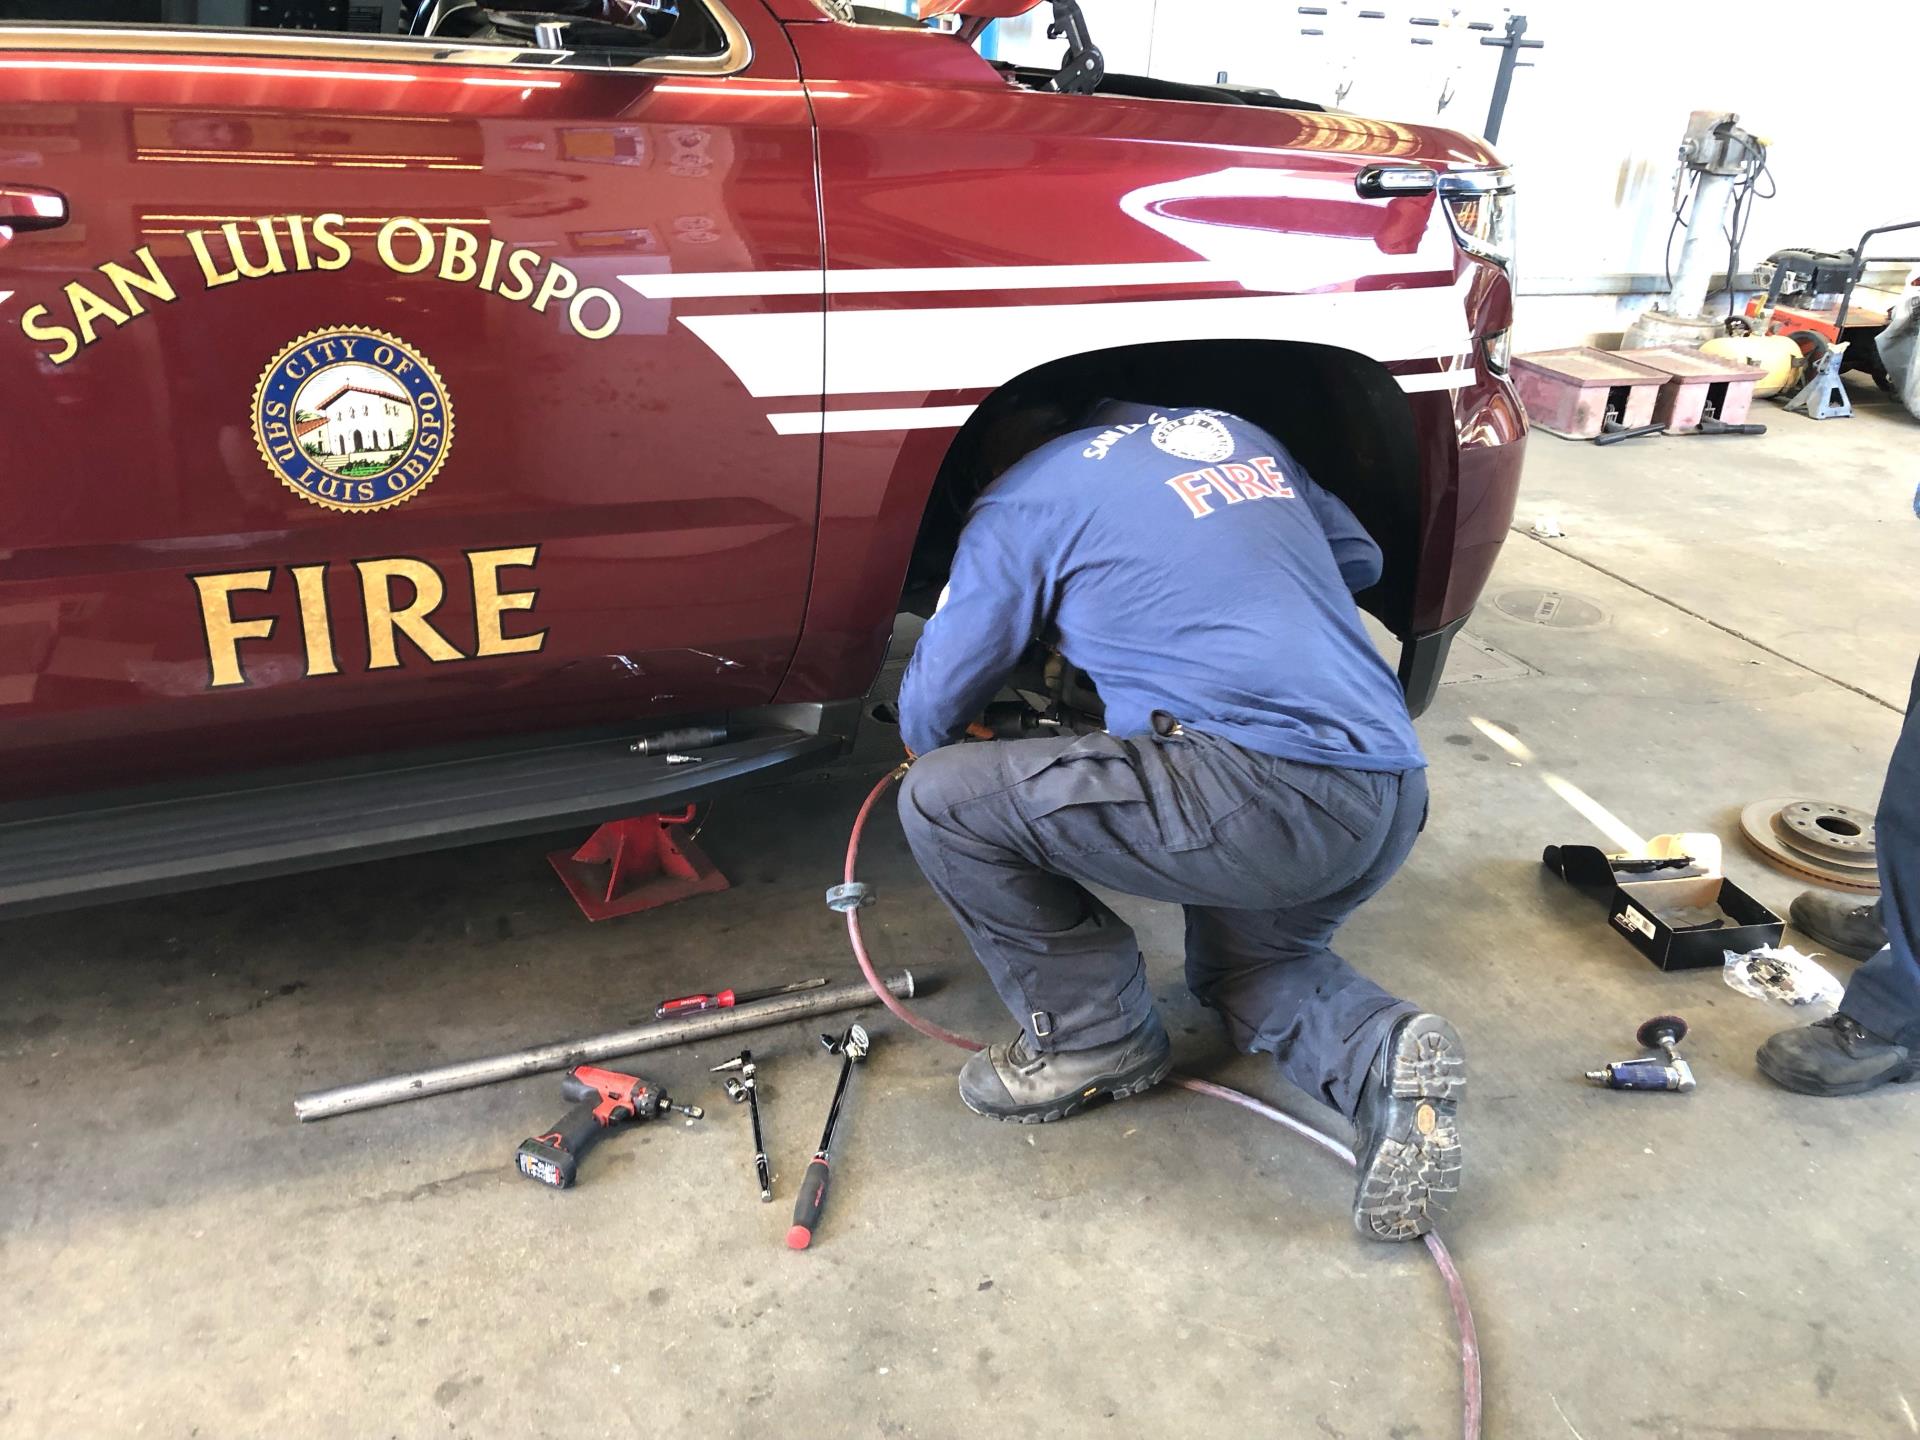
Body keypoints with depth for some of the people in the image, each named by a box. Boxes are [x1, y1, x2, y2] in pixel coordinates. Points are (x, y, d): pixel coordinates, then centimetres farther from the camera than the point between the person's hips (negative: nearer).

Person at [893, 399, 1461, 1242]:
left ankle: (1091, 1040, 11)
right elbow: (1359, 560, 34)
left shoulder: (1024, 500, 5)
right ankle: (1383, 1055, 3)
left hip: (1260, 786, -8)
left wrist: (929, 743, 33)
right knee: (1243, 961, 34)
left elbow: (927, 719, 10)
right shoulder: (1235, 432, 22)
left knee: (940, 800, 0)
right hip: (1395, 798, 8)